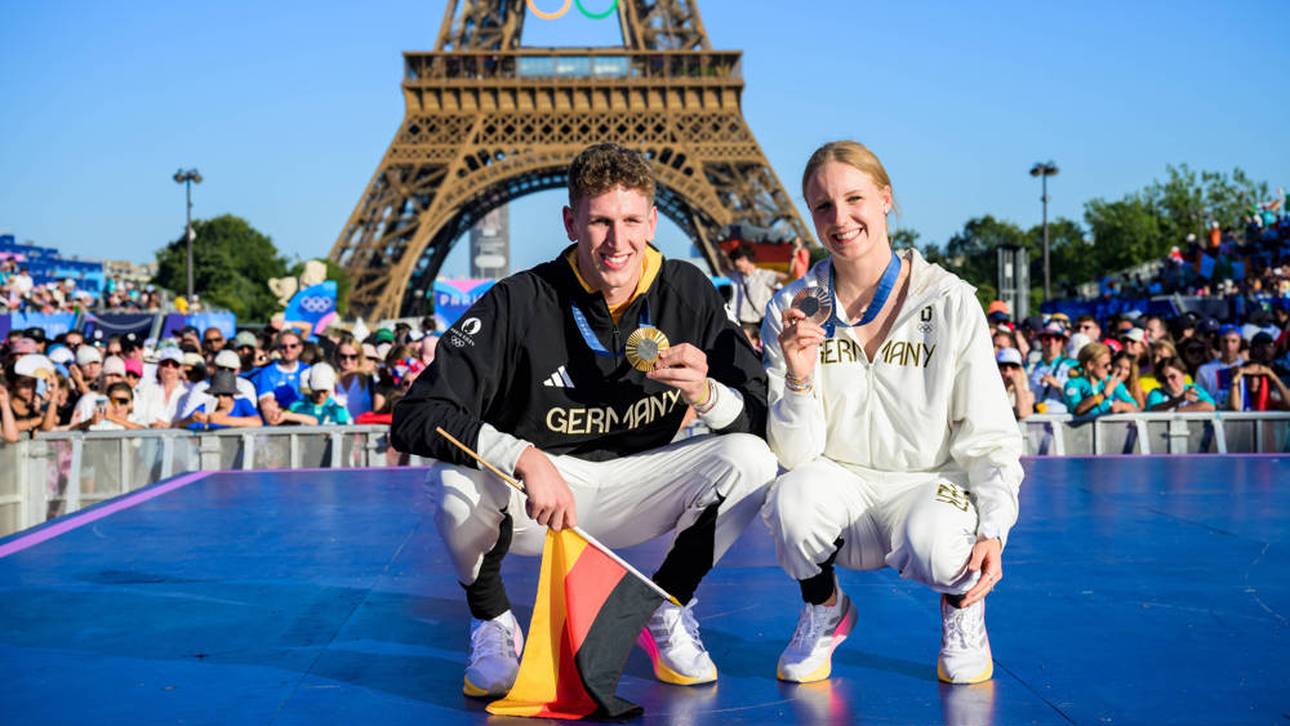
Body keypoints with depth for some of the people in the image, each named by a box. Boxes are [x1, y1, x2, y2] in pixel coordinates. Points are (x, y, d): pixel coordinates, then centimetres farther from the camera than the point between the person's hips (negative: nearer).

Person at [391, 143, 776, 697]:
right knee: (457, 482, -33)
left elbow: (763, 417, -8)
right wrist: (525, 458, -37)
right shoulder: (519, 303, -18)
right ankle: (491, 620, 1)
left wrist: (707, 394, -31)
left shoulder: (687, 293, -8)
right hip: (532, 502, -2)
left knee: (751, 460, -21)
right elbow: (414, 418, -23)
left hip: (636, 490, 3)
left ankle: (666, 609, 6)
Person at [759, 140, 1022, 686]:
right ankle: (824, 610, 3)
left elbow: (989, 439, -4)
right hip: (840, 485, 2)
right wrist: (800, 379, -27)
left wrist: (993, 530, -19)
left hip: (929, 484, -1)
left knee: (934, 545, -35)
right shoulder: (792, 310, -4)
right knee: (792, 500, -33)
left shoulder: (950, 302, -7)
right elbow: (793, 453, -8)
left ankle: (961, 606, 5)